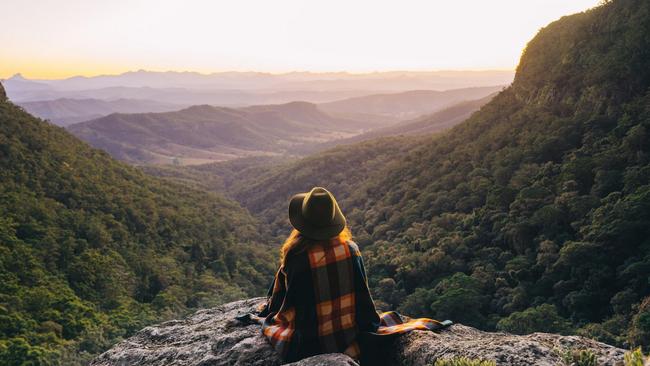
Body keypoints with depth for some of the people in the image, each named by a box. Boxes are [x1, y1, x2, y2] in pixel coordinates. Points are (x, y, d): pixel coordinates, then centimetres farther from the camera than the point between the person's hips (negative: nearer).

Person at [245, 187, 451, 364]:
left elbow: (280, 297, -6)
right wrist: (369, 324, 14)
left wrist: (267, 311, 17)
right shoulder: (350, 248, -16)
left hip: (311, 342, -1)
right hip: (350, 337, 2)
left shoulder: (297, 257, -24)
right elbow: (362, 294, -4)